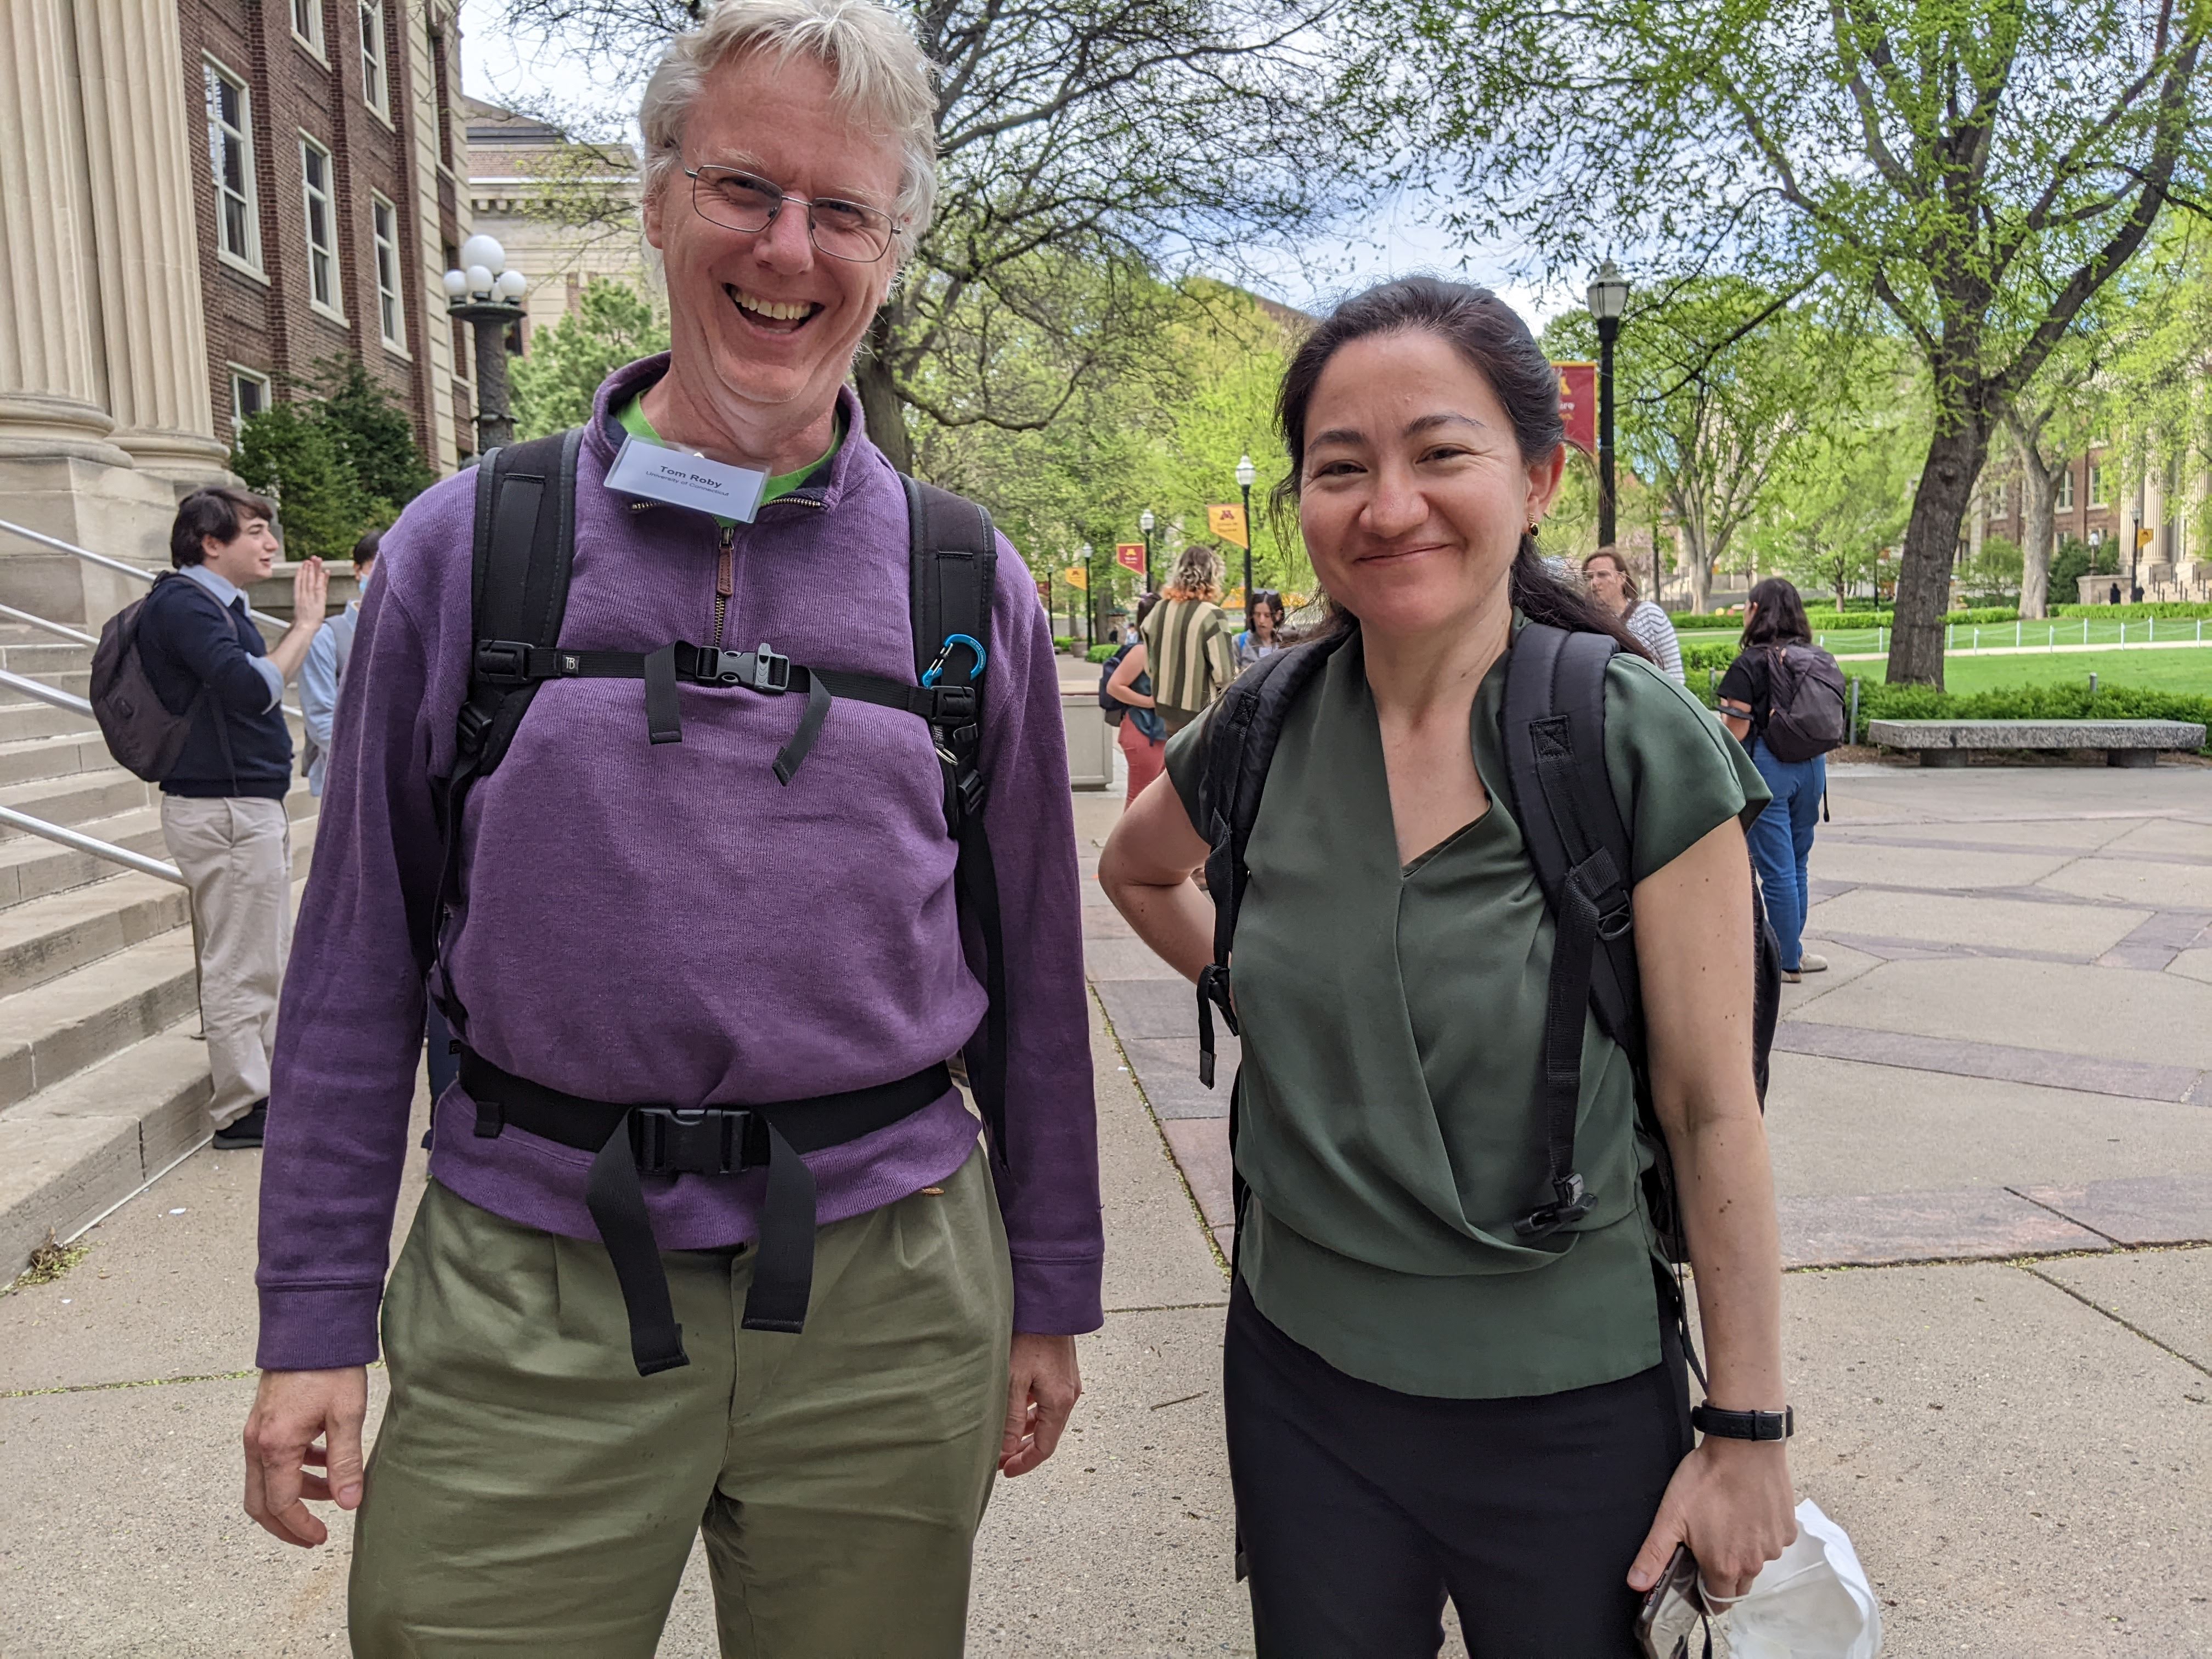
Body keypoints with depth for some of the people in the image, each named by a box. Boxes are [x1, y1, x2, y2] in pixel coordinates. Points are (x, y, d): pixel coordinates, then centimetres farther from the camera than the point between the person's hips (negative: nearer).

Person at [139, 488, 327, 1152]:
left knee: (267, 956, 18)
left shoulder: (215, 603, 16)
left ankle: (270, 1080, 30)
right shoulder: (184, 604, -15)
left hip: (246, 803, 10)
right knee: (241, 965, -3)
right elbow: (253, 688, -26)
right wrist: (306, 626, -19)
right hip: (224, 807, -10)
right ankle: (242, 1110, 6)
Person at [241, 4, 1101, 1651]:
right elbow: (360, 961, 3)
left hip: (885, 1284, 1)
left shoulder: (971, 587, 1)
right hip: (529, 1296, 0)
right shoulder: (464, 547, -1)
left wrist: (1049, 1296, 9)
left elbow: (1034, 969, 5)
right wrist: (314, 1320, 2)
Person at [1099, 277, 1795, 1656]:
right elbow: (1136, 871, 17)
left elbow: (1713, 1113, -11)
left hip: (1570, 1406, -3)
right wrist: (1270, 994, 4)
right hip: (1305, 1384, 3)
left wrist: (1748, 1433, -8)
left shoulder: (1646, 747, -14)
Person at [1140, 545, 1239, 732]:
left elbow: (1148, 666, 9)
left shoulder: (1159, 611, 2)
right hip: (1202, 711, -6)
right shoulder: (1211, 615, -18)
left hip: (1167, 709, 6)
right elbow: (1224, 674, -18)